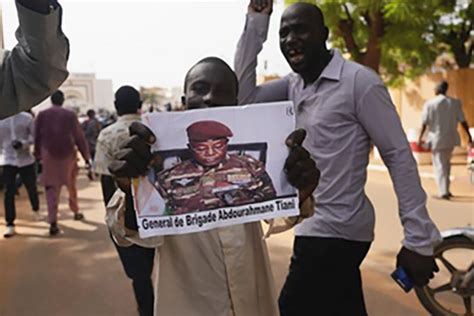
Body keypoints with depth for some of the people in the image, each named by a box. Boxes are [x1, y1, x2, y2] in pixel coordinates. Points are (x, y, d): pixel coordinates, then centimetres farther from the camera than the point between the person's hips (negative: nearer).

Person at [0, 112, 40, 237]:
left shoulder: (26, 117, -5)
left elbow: (34, 136, -6)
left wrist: (23, 143, -22)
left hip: (26, 159, 0)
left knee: (31, 187, 14)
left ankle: (36, 210, 42)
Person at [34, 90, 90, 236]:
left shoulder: (42, 115, 0)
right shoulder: (70, 115, -5)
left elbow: (37, 137, 3)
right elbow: (79, 137, -3)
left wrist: (38, 155, 12)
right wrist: (86, 156, 3)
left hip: (49, 156, 0)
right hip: (68, 155, 0)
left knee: (51, 188, 2)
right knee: (71, 185, 19)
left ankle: (53, 221, -8)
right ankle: (75, 211, 34)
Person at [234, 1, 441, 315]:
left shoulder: (358, 81, -15)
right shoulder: (294, 84, 7)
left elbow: (399, 157, -15)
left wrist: (419, 240, -17)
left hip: (335, 231, -7)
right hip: (318, 227, 7)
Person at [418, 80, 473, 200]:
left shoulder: (430, 104, -8)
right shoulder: (455, 103, 0)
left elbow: (424, 123, -9)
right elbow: (463, 121, -1)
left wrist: (420, 137, 0)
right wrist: (469, 136, 6)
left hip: (437, 138, -3)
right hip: (451, 138, 3)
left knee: (439, 165, 0)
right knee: (446, 163, 20)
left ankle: (443, 191, -8)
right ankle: (446, 189, 24)